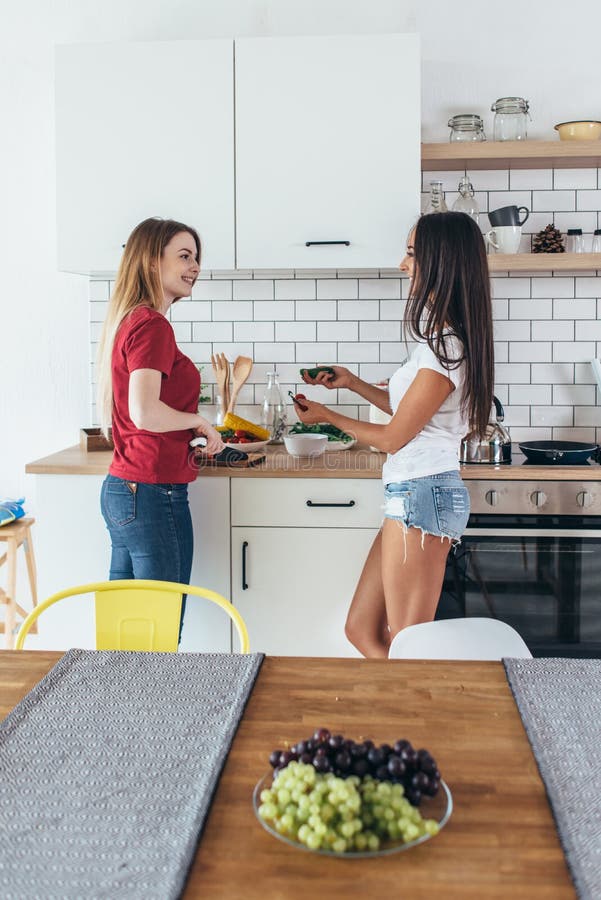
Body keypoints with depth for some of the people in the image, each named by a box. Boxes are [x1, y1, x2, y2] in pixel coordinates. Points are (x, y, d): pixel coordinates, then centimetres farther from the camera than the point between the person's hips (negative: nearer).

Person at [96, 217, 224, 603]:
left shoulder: (127, 321, 13)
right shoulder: (153, 325, -15)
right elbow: (145, 412, -26)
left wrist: (191, 433, 20)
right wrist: (201, 422, -10)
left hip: (122, 488, 9)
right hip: (153, 494, -9)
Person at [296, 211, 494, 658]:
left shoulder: (445, 349, -18)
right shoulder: (442, 337, 13)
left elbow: (393, 437, -11)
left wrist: (327, 416, 3)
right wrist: (351, 382, 17)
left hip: (422, 496, -10)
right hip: (414, 495, 10)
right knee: (361, 630, 15)